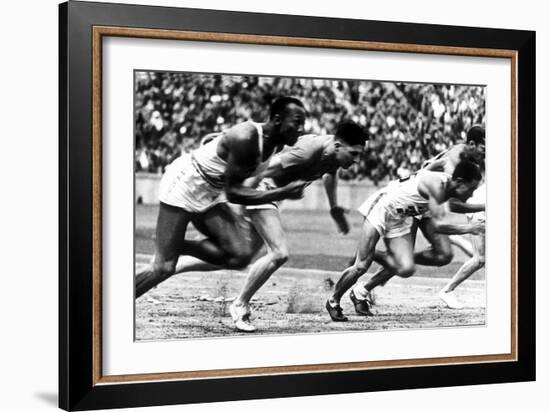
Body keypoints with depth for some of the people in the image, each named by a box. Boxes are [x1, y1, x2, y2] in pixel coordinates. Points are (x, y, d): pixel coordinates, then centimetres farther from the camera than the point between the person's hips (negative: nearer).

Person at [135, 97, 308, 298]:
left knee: (241, 256, -8)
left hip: (211, 194, 8)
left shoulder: (276, 143, -4)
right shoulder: (245, 138, -30)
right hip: (183, 182, -8)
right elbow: (232, 192, -28)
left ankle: (175, 246, 8)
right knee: (162, 268, -11)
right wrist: (283, 193, -28)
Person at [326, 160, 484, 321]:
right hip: (381, 209, -8)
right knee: (361, 266, -11)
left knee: (406, 269, -8)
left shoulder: (447, 186, -3)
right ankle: (333, 302, 12)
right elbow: (438, 225, -34)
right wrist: (467, 229, -29)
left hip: (400, 220, 8)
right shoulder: (436, 185, -29)